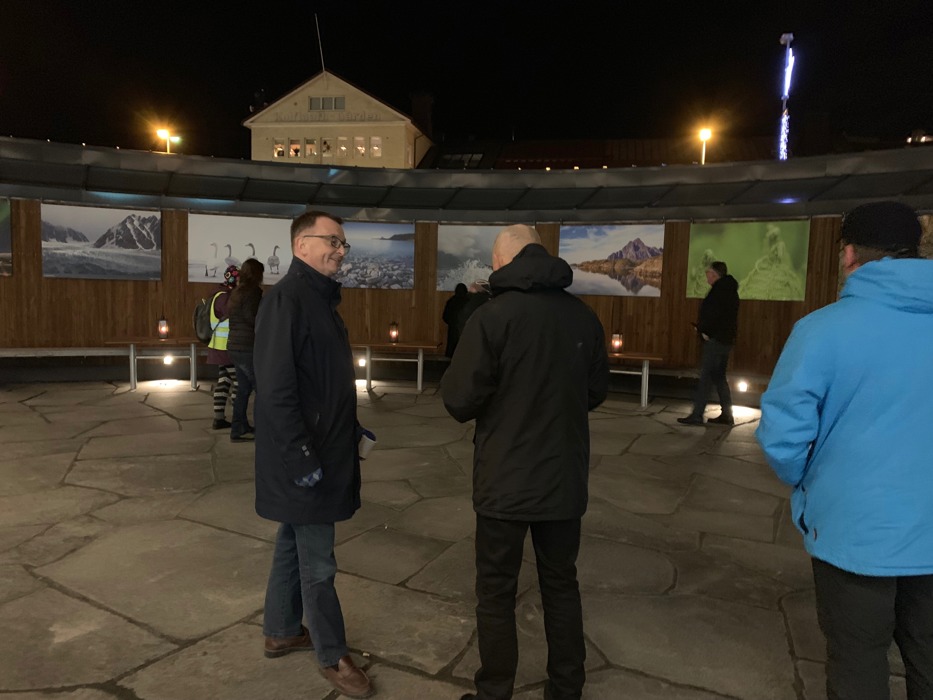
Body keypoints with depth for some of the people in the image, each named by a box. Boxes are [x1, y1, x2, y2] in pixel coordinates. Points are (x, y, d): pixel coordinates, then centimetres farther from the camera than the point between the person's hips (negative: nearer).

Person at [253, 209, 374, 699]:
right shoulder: (286, 299, -18)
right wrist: (303, 458, -23)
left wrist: (353, 428, 14)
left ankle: (281, 632, 38)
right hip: (304, 457, -10)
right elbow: (275, 388, -24)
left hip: (323, 449, 10)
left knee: (294, 545, 22)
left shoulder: (320, 297, 12)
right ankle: (333, 657, 20)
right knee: (317, 563, 4)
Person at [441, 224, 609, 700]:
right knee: (561, 585, 20)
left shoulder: (492, 316, -17)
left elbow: (459, 401, -14)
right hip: (564, 478, 5)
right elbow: (596, 392, 9)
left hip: (505, 480, -4)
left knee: (496, 592, 12)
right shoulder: (583, 316, -2)